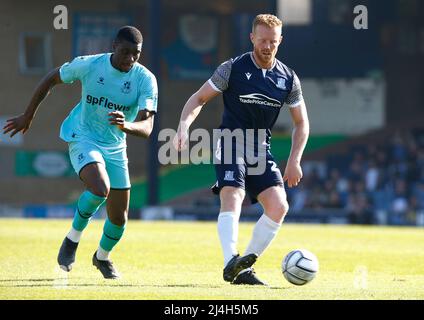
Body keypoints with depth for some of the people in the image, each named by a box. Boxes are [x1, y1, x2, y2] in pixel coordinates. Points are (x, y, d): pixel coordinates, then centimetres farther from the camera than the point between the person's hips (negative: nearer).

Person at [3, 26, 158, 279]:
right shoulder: (88, 65, -16)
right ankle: (72, 240, -6)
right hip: (83, 138, -3)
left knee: (119, 217, 5)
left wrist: (126, 125, -47)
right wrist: (28, 116, 8)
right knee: (100, 189, -31)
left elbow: (147, 128, -24)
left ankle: (103, 256, 38)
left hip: (116, 149, 3)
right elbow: (51, 79, 2)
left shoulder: (146, 79, -16)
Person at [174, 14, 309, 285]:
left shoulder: (288, 78, 4)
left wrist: (294, 161, 2)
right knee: (232, 197, -28)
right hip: (231, 142, -4)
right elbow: (199, 99, -1)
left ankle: (244, 270, -3)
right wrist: (184, 126, -20)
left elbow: (302, 123, 13)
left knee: (279, 207, -12)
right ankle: (231, 263, -42)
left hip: (261, 149, 4)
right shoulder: (233, 69, -5)